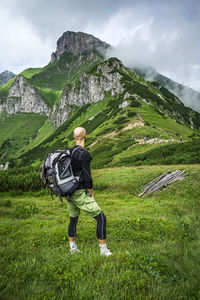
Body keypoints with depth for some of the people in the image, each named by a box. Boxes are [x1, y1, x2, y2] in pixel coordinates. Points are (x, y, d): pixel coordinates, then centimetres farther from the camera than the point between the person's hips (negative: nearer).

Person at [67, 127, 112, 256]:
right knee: (101, 218, 1)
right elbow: (87, 177, -21)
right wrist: (92, 194, -8)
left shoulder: (69, 152, 7)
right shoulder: (84, 154, -19)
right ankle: (104, 250, 8)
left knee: (73, 219, 22)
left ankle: (73, 248, 36)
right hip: (80, 193, -9)